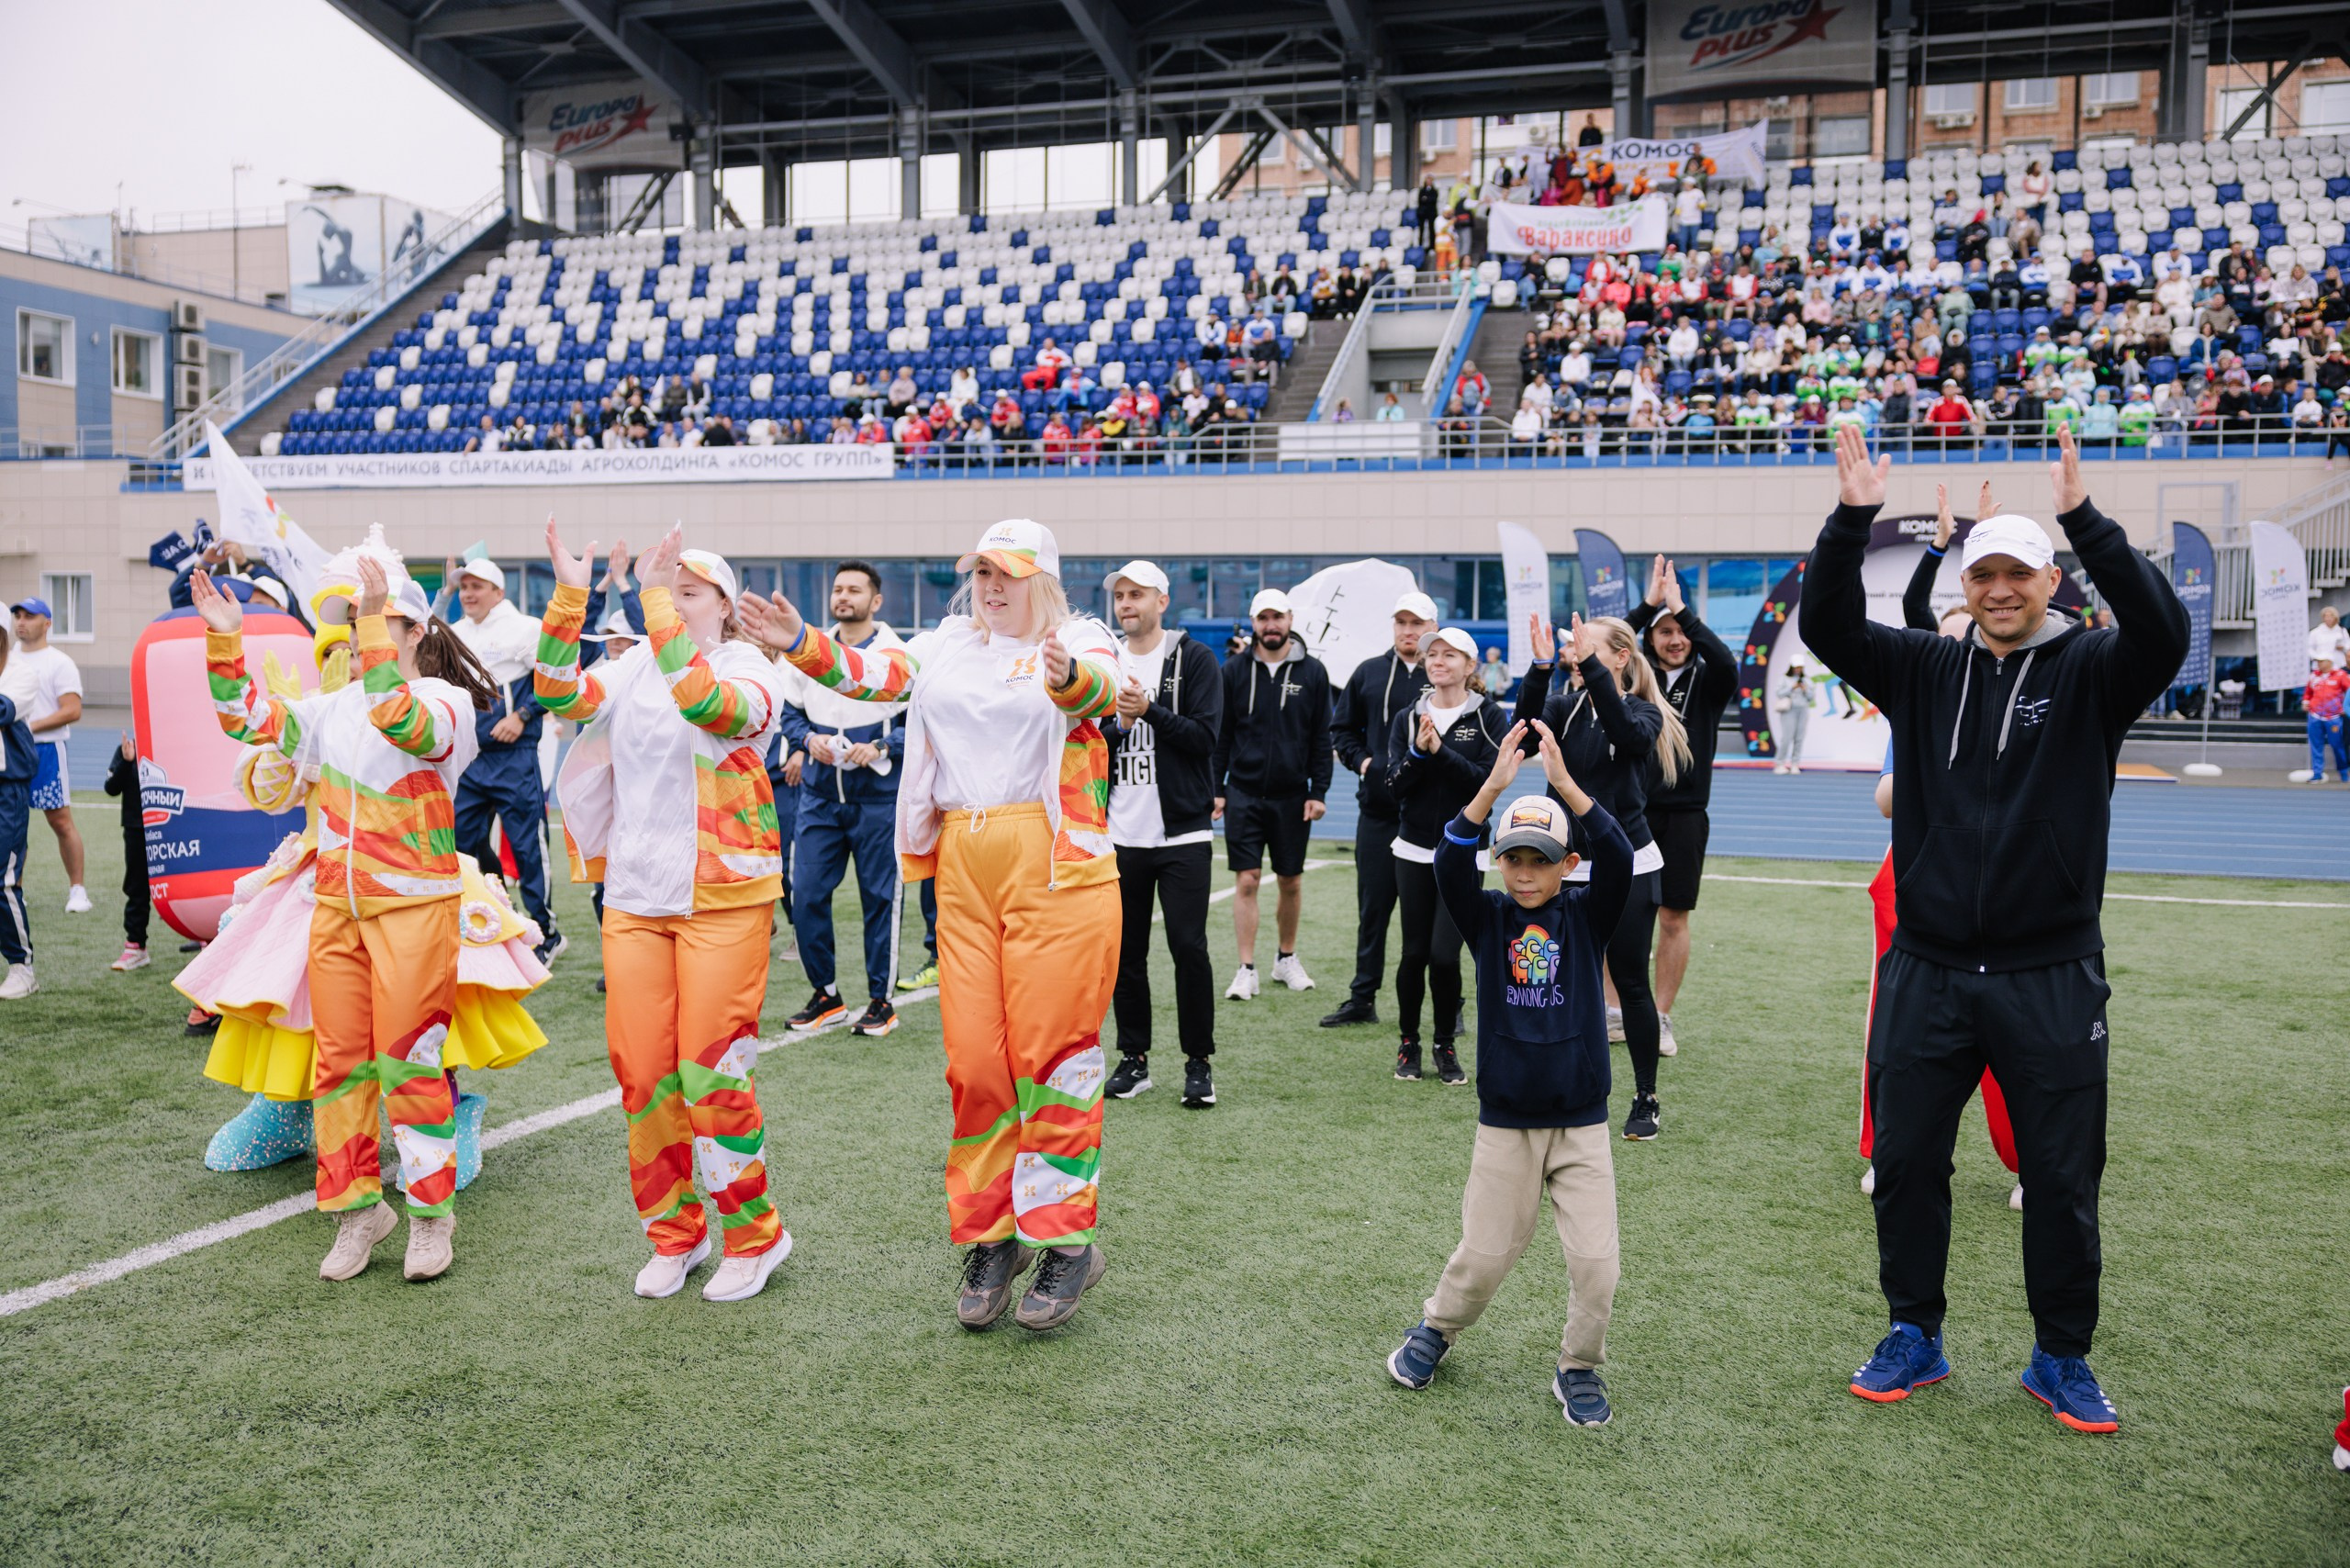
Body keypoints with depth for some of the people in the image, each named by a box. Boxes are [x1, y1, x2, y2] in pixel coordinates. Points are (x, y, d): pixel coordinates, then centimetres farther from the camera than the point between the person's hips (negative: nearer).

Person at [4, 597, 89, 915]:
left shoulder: (59, 662, -4)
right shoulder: (9, 660, 14)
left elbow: (72, 710, -13)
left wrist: (31, 727, -19)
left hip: (46, 750, -6)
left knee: (61, 821, -5)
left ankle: (77, 889, 1)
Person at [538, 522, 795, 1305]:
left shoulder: (750, 669, -4)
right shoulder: (634, 667, 10)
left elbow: (706, 703, -27)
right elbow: (561, 695, -7)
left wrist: (661, 603, -27)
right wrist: (569, 595, -14)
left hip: (723, 901, -5)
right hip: (634, 897, 5)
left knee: (712, 1071, -4)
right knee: (641, 1070, 7)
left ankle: (754, 1235, 15)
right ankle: (674, 1232, 25)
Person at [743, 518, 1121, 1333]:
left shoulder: (1079, 641, 1)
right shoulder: (948, 644, 17)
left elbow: (1099, 686, -22)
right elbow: (875, 672, 3)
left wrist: (1068, 677, -45)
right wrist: (800, 644, -15)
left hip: (1055, 863, -5)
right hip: (964, 871, 5)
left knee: (1052, 1050, -3)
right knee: (973, 1058, 7)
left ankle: (1067, 1237, 9)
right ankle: (988, 1236, 19)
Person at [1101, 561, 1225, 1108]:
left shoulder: (1193, 658, -1)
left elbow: (1206, 737, -10)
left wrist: (1150, 710, -19)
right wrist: (1118, 725, -11)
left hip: (1182, 835, -4)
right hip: (1121, 834, 4)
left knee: (1189, 948, -3)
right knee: (1126, 949, 8)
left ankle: (1199, 1062, 9)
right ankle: (1134, 1058, 20)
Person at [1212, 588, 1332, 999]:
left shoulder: (1312, 672, 2)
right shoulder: (1234, 671, 2)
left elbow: (1321, 738, 4)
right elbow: (1220, 734, 5)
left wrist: (1319, 791, -2)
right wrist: (1215, 789, 0)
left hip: (1292, 796, 1)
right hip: (1243, 793, -1)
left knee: (1291, 881, 10)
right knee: (1246, 880, -3)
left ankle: (1286, 958, 28)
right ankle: (1247, 970, 3)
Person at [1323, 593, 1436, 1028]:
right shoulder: (1369, 673, 9)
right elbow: (1342, 727, 18)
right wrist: (1361, 759, 3)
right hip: (1378, 811, 3)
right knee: (1373, 907, 11)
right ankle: (1362, 999, 21)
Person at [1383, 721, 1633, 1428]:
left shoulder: (1587, 917, -3)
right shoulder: (1489, 918, -2)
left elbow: (1619, 859, -21)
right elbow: (1450, 865, -21)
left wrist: (1565, 783, -31)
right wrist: (1493, 788, -32)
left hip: (1581, 1124, 0)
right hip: (1505, 1124, 0)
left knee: (1596, 1260, -4)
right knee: (1483, 1256, 8)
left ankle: (1578, 1368, 19)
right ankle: (1436, 1330, 35)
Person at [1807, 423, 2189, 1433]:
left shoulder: (2089, 672, -2)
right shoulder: (1926, 671, 5)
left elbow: (2162, 632, -22)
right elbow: (1827, 626, -6)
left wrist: (2085, 521, -30)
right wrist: (1852, 520, -20)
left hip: (2051, 978, -2)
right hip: (1927, 971, 2)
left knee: (2061, 1178, 8)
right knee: (1906, 1162, 10)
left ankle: (2062, 1359, 26)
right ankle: (1914, 1337, 28)